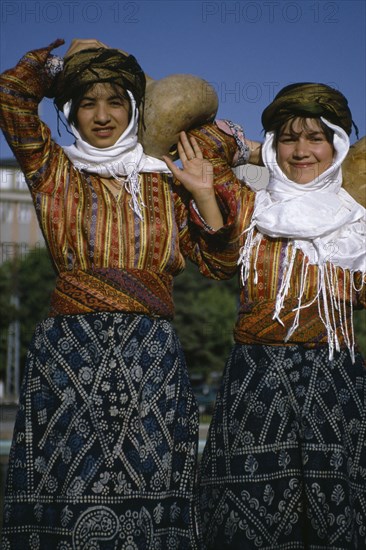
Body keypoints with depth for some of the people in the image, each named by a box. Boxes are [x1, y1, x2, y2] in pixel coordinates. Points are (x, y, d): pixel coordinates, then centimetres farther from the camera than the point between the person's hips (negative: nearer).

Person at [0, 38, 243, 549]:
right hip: (69, 355, -1)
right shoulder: (56, 173, 12)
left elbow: (216, 262, 13)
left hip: (152, 359, 1)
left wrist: (205, 194, 1)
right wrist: (68, 55, 14)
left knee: (148, 490, -3)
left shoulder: (164, 183, 16)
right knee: (69, 489, -4)